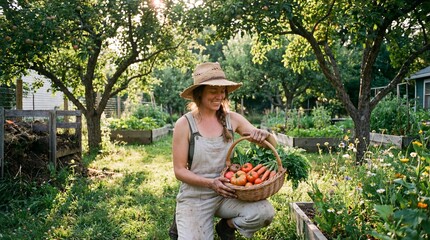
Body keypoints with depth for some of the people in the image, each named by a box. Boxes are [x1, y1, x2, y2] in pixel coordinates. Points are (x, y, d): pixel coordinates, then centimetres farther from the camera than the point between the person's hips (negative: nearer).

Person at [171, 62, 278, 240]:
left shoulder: (232, 119, -3)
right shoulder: (184, 124, -11)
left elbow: (272, 145, 0)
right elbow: (179, 170, -9)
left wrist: (264, 135, -24)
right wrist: (210, 183, -24)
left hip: (226, 194, 2)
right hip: (194, 197, -2)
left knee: (265, 212, -21)